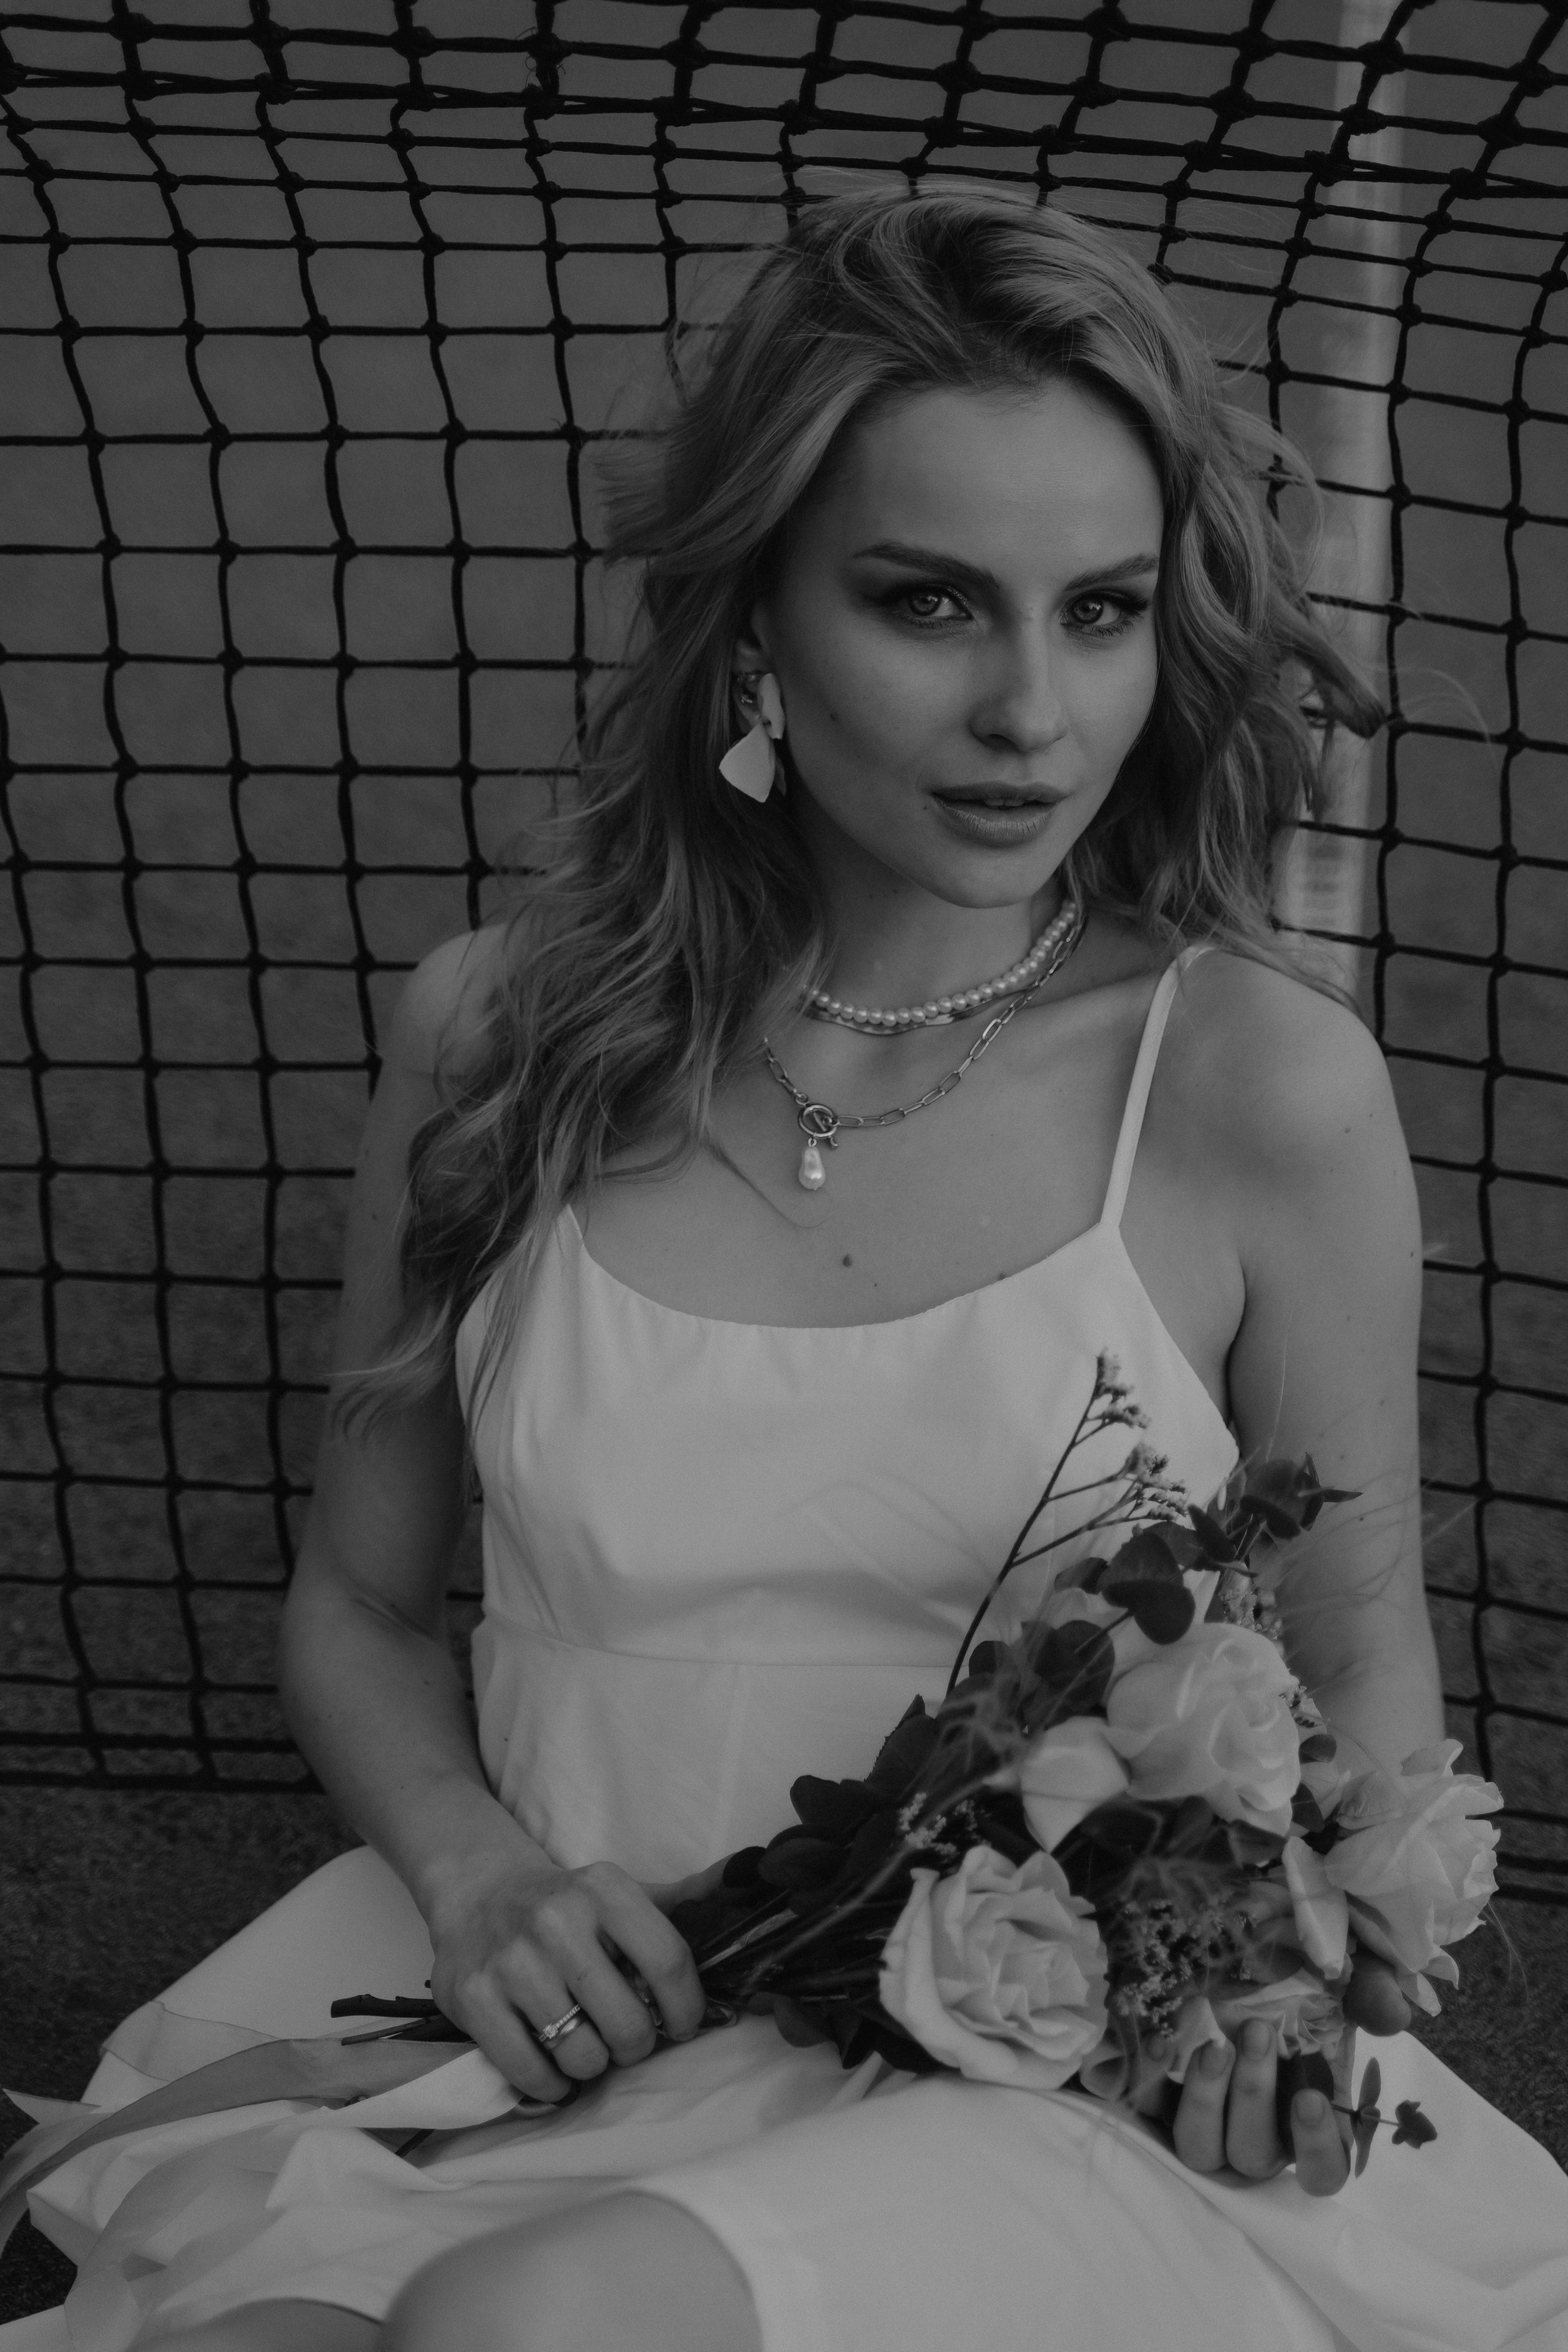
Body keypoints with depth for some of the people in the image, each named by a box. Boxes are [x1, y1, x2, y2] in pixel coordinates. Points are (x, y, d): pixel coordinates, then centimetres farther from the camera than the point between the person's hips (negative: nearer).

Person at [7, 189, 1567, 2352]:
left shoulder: (1260, 1085, -5)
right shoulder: (500, 1036, 1)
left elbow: (1362, 1655, 9)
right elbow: (359, 1605, 13)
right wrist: (473, 1865, -6)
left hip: (1056, 2077, -2)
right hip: (545, 2043, 3)